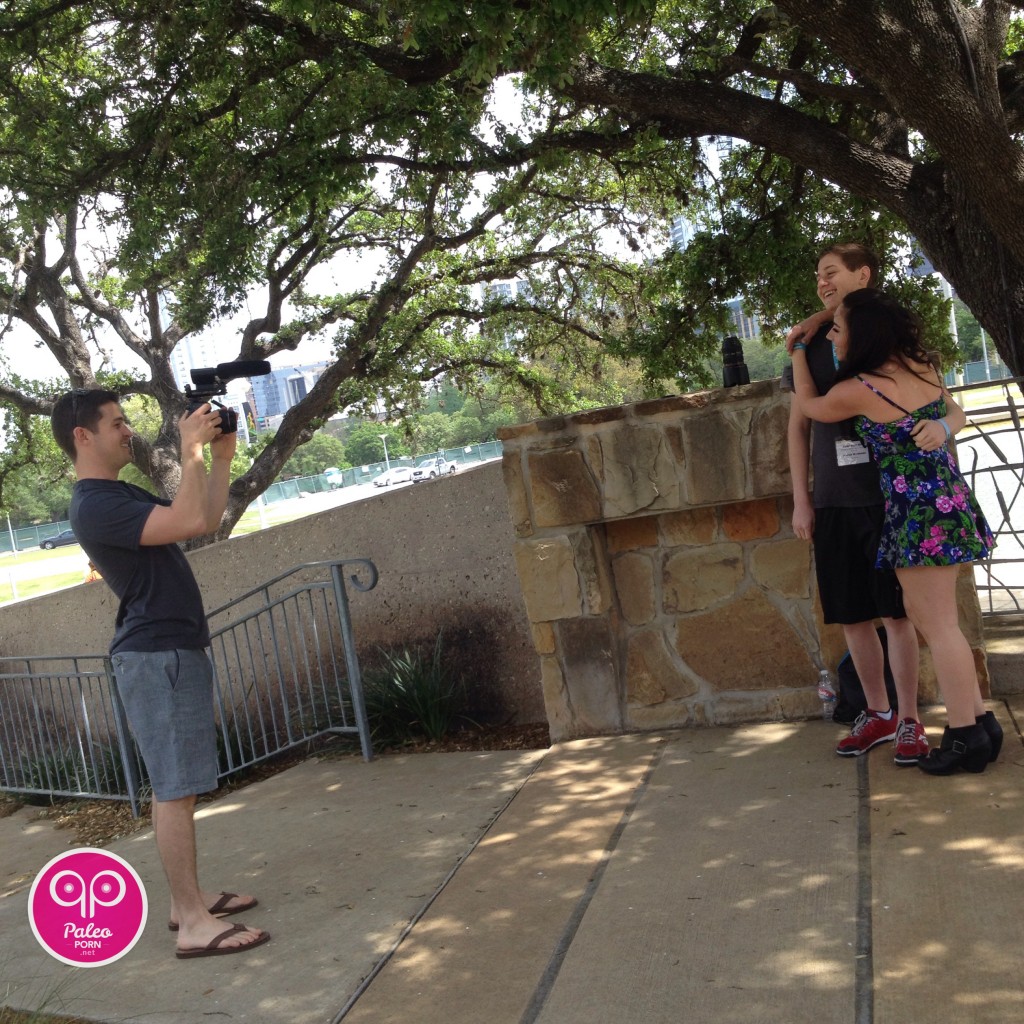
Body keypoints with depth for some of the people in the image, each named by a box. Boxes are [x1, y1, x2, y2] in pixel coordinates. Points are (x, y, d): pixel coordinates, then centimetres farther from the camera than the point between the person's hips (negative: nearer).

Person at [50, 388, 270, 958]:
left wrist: (222, 456, 11)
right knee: (175, 788, -8)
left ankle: (189, 900, 20)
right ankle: (194, 924, -4)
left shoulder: (124, 495, 18)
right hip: (156, 656, -10)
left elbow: (209, 520, 18)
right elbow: (189, 522, -28)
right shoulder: (95, 505, -16)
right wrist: (191, 451, -18)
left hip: (177, 650, 10)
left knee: (179, 785, 12)